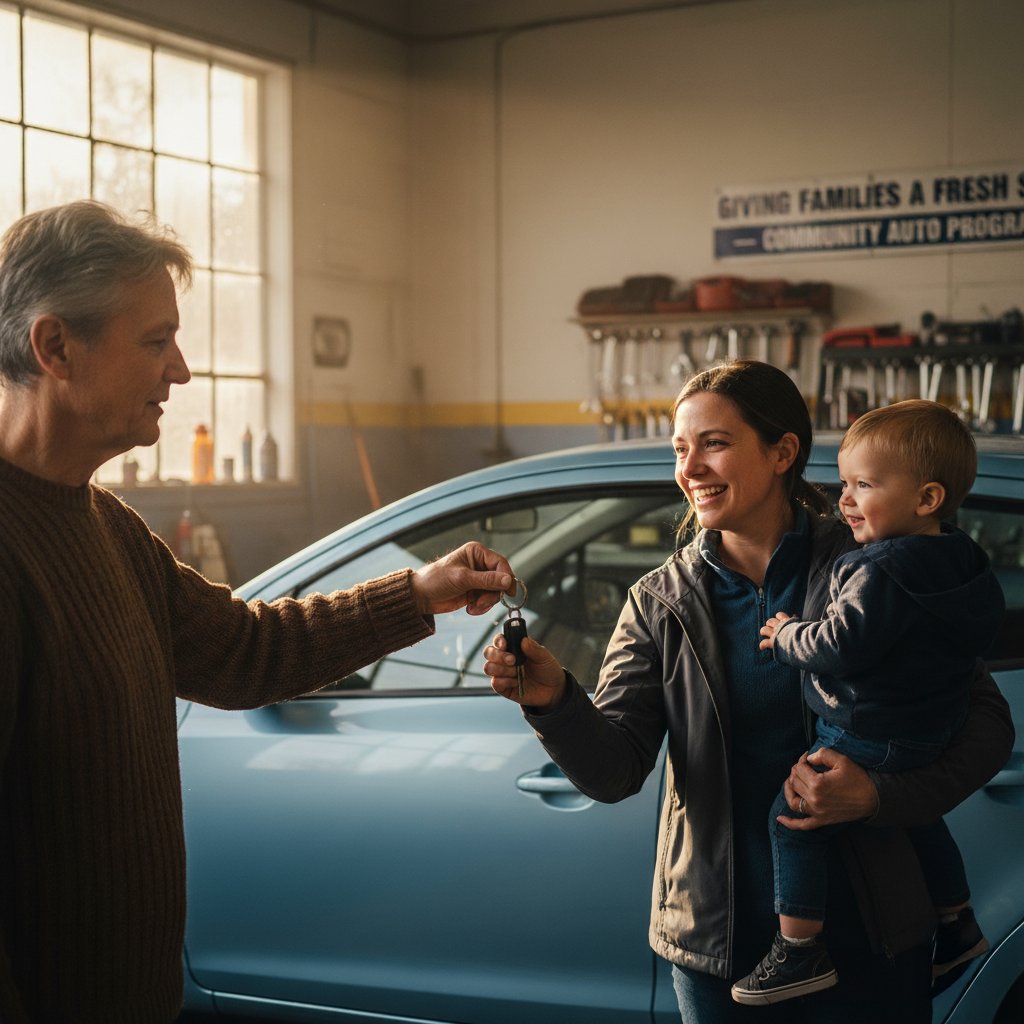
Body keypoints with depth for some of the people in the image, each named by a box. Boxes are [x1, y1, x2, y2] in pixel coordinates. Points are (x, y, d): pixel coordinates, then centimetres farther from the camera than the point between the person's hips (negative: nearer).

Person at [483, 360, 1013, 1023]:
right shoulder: (660, 603, 0)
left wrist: (879, 797, -20)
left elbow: (988, 724, -5)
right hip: (718, 938, 2)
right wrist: (554, 701, -28)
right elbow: (614, 771, -9)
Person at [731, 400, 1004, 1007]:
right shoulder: (961, 563, 2)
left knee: (793, 818, -2)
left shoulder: (884, 571, -27)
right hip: (930, 735, 10)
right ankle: (959, 928, 43)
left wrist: (786, 636, -11)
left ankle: (801, 950, 1)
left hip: (867, 739, -10)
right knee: (920, 820, 30)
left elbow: (840, 646, -31)